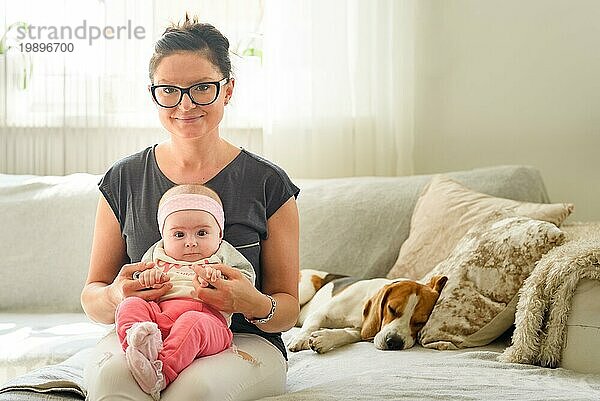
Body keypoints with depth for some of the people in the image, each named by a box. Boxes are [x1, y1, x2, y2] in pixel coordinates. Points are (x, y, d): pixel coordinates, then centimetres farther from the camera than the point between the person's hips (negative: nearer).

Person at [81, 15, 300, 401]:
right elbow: (92, 295, 10)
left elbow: (288, 306, 4)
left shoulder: (268, 183, 1)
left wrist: (257, 305, -20)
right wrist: (115, 296, -15)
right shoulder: (124, 180, 7)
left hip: (243, 341, -1)